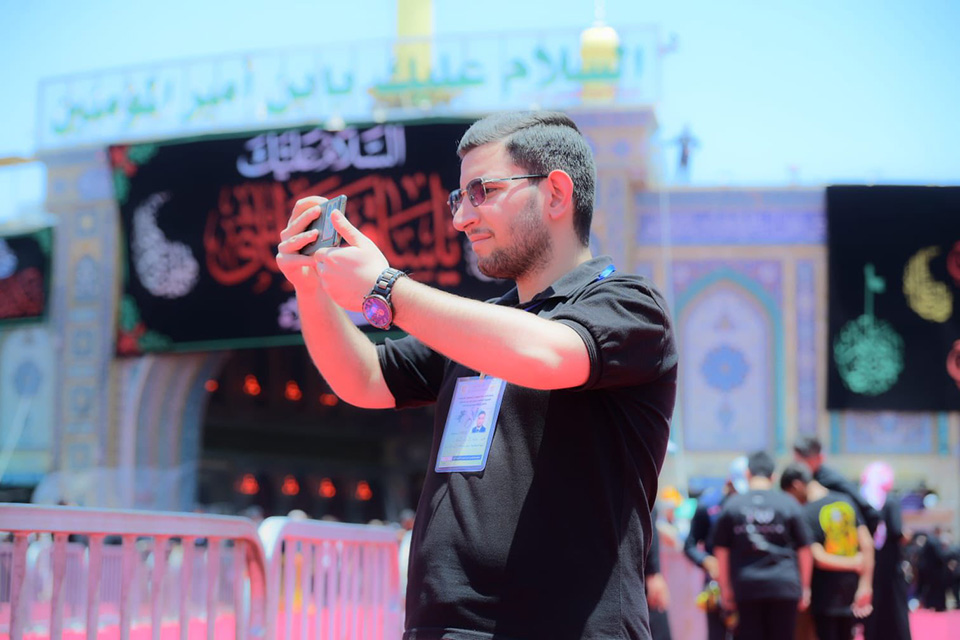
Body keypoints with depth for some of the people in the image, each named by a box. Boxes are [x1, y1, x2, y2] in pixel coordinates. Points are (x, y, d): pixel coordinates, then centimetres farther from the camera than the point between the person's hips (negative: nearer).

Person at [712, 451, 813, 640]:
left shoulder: (732, 505, 3)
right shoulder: (789, 504, 1)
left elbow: (721, 551, 4)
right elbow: (804, 549, 3)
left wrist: (725, 588, 11)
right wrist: (805, 587, 11)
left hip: (746, 587, 1)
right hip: (784, 586, 0)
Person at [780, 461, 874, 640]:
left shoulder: (806, 514, -15)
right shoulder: (846, 501, 2)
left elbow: (819, 558, -22)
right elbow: (867, 545, -1)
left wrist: (854, 563, -9)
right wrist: (865, 586, -3)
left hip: (826, 593, -6)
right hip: (850, 588, 6)